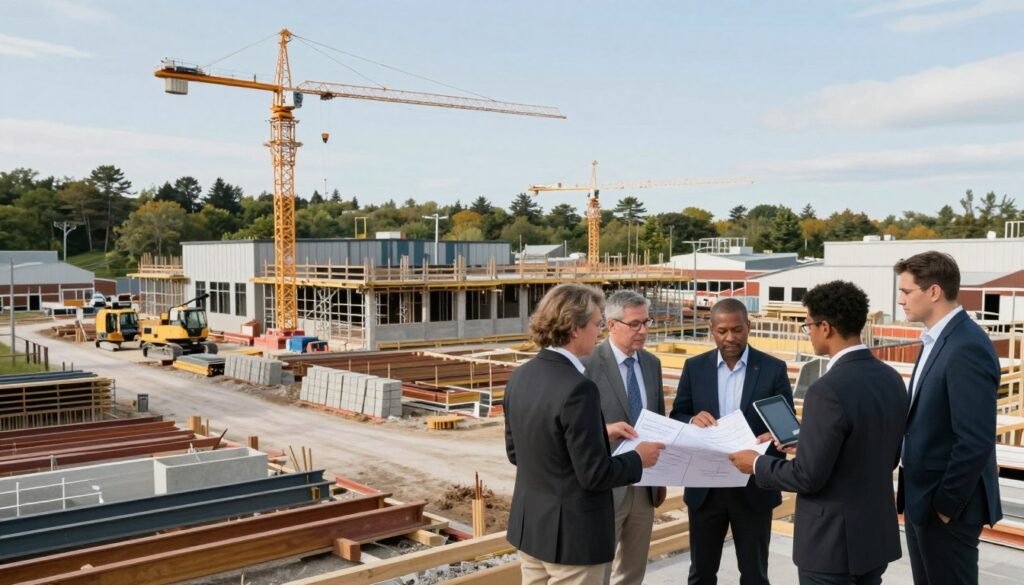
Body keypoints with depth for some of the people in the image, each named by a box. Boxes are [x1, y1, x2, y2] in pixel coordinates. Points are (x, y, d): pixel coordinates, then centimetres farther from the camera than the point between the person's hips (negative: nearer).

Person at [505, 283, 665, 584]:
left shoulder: (520, 377, 1)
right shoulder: (577, 387, -24)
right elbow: (594, 474, -22)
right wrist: (638, 459, -3)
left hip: (529, 527, 8)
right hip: (572, 534, -8)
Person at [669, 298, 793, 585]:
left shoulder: (773, 368, -3)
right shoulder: (694, 367, 2)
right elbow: (676, 418, 4)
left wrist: (764, 462, -23)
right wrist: (693, 420, -20)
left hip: (754, 486, -1)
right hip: (705, 486, 2)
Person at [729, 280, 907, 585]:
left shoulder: (828, 390, -24)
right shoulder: (891, 379, 1)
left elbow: (809, 477, -21)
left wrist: (757, 464, -4)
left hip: (833, 540, -8)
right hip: (878, 533, 8)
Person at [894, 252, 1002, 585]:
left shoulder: (967, 347, -21)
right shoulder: (938, 340, 10)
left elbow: (976, 441, -25)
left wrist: (946, 503, -17)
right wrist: (916, 496, 14)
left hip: (946, 506, -9)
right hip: (923, 498, 9)